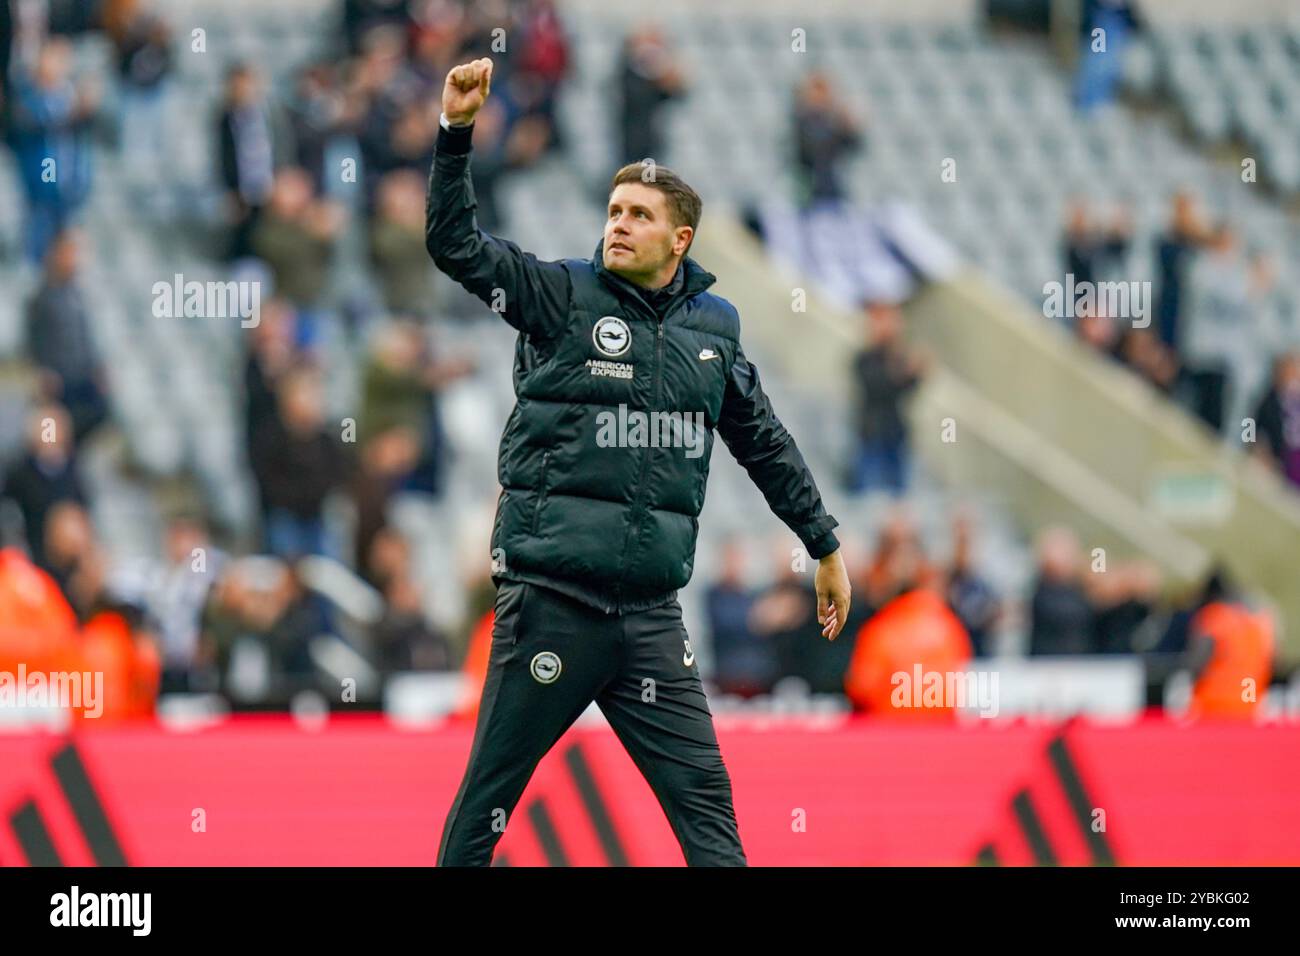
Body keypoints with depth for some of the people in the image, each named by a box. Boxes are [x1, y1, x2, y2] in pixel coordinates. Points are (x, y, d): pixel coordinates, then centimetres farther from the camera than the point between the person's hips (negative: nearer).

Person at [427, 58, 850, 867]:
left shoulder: (714, 327, 12)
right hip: (550, 604, -4)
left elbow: (766, 443, 23)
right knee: (487, 803, 0)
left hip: (650, 616, 4)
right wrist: (456, 132, -22)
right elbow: (455, 243, -10)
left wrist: (825, 546, 28)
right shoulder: (564, 296, 0)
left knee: (706, 802, 1)